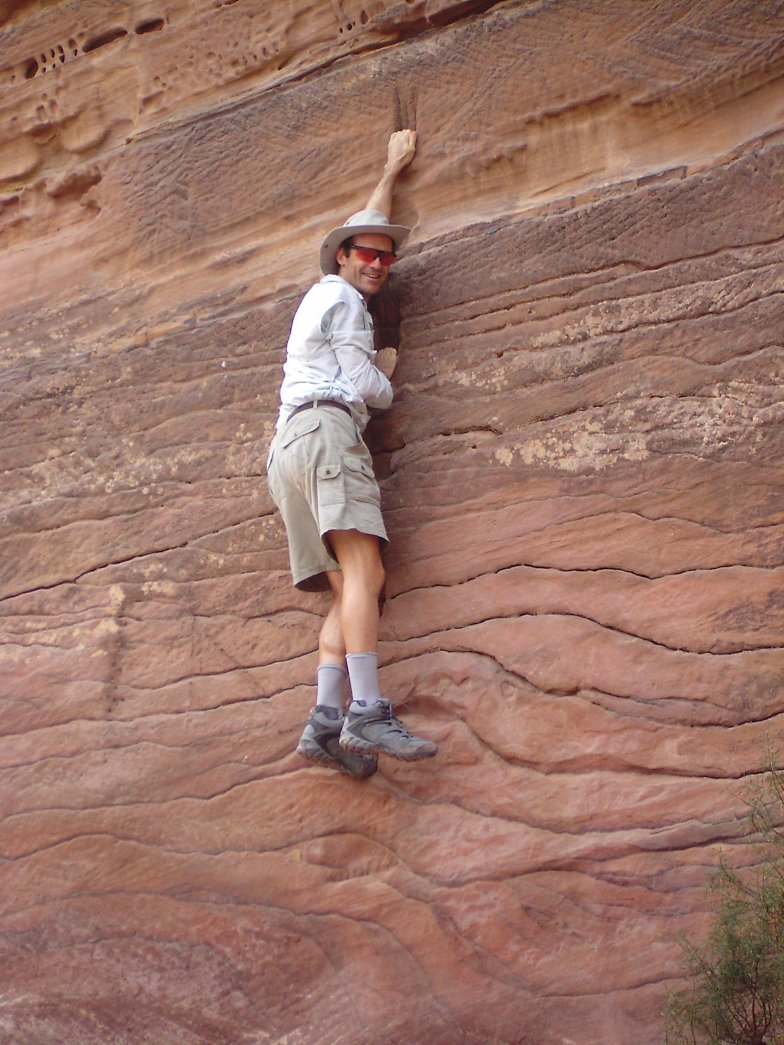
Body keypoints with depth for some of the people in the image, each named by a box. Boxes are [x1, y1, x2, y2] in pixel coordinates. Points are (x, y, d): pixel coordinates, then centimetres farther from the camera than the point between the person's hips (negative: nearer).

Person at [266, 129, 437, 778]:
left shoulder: (326, 297, 34)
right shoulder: (342, 297, 7)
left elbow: (371, 226, 51)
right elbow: (370, 389, -1)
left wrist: (392, 169, 61)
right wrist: (385, 372, 22)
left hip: (287, 451, 9)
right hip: (325, 429, -9)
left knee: (351, 587, -6)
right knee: (364, 571, -23)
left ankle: (326, 722, -22)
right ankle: (368, 713, -37)